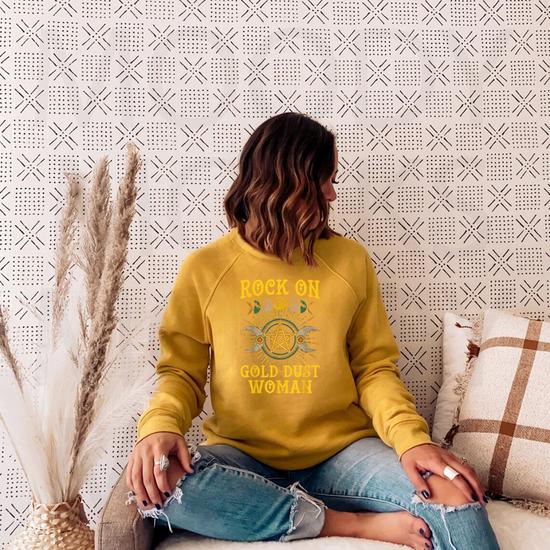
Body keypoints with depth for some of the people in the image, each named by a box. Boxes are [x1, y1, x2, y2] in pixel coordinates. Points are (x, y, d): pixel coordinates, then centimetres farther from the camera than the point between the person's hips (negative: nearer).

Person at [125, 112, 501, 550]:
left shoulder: (350, 259, 1)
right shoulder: (204, 268, -1)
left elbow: (375, 367, 3)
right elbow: (181, 371, 2)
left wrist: (412, 437, -16)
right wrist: (160, 424, -20)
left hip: (341, 452, -2)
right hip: (242, 456, 3)